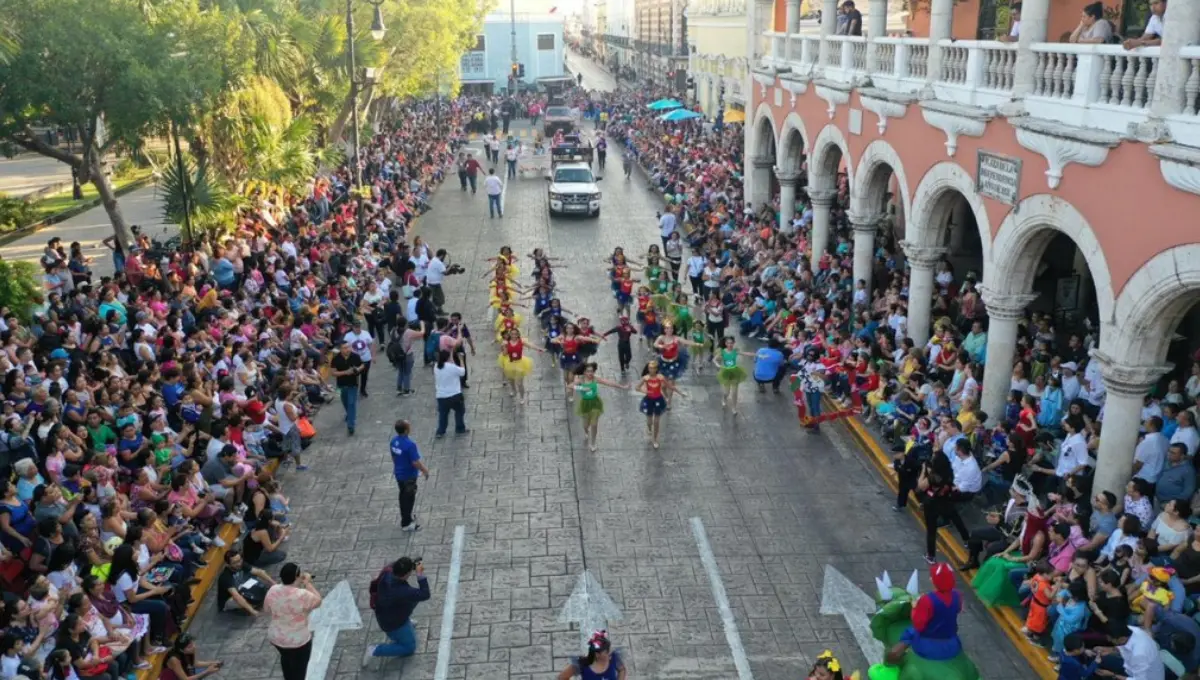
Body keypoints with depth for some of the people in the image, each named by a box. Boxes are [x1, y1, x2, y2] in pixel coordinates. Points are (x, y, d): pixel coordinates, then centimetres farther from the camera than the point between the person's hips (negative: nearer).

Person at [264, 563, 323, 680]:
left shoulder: (272, 590, -14)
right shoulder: (302, 595, -30)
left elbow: (266, 610, 4)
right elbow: (318, 601, -9)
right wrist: (308, 583, -4)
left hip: (276, 637, 6)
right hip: (298, 640, -6)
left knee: (286, 657, 34)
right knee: (299, 668, 17)